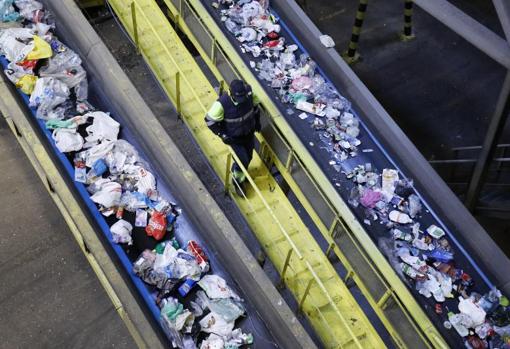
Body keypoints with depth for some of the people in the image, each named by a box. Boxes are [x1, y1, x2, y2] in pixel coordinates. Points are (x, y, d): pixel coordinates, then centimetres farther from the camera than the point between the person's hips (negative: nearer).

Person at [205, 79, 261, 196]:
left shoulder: (249, 94, -24)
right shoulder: (222, 103, -36)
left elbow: (255, 104, 1)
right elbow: (210, 120, -22)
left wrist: (257, 121, 6)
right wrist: (222, 135, -23)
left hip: (249, 133, 5)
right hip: (234, 137, -4)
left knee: (248, 157, 22)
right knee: (243, 160, -2)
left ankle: (241, 173, 56)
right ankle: (238, 181, 31)